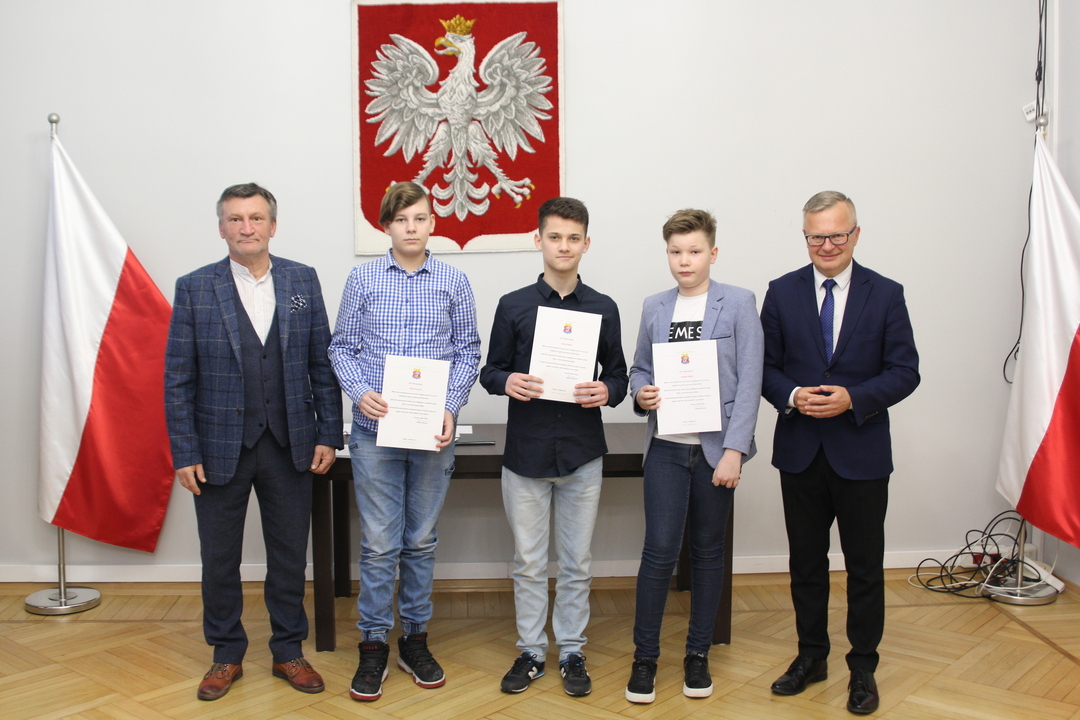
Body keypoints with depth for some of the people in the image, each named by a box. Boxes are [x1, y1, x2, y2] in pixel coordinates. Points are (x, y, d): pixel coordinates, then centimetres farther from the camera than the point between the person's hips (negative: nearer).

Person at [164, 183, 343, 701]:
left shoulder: (303, 281, 2)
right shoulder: (194, 288, -2)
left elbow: (322, 363, 3)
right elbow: (178, 379, -2)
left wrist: (328, 434, -1)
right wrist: (184, 453, -6)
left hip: (290, 446, 1)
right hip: (221, 448, -1)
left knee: (289, 557, 11)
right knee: (219, 560, 12)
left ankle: (288, 652, 29)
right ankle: (227, 655, 31)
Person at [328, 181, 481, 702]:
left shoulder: (453, 281, 4)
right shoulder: (362, 278, 3)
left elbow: (467, 351, 4)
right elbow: (342, 347, 5)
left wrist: (451, 408, -8)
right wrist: (359, 391, -13)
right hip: (376, 427, -1)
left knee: (421, 541, 12)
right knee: (379, 543, 3)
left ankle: (415, 638, 27)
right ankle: (374, 645, 18)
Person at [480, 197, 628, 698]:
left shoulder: (603, 309, 4)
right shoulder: (513, 306, 1)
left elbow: (618, 375, 9)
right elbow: (490, 371, 5)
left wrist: (607, 391, -14)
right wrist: (507, 382, -17)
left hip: (582, 451, 1)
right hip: (526, 450, 0)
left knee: (576, 562, 11)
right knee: (528, 561, 10)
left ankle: (572, 652, 27)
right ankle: (531, 651, 26)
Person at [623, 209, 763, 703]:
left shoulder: (738, 304, -2)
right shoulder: (654, 307, 8)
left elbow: (749, 382, -7)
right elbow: (639, 368, 15)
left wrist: (734, 450, -13)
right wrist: (641, 394, -8)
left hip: (716, 448, -1)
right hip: (666, 446, 2)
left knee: (707, 551, 10)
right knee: (659, 550, -2)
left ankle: (698, 654, 25)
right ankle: (645, 656, 14)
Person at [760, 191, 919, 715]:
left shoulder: (886, 294, -2)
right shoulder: (781, 293, 2)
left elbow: (905, 372, -4)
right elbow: (765, 366, 3)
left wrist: (853, 398, -19)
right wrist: (792, 396, -16)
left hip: (862, 454, -1)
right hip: (801, 453, 2)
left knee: (865, 567, 9)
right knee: (806, 562, 14)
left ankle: (863, 667, 27)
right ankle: (811, 656, 31)